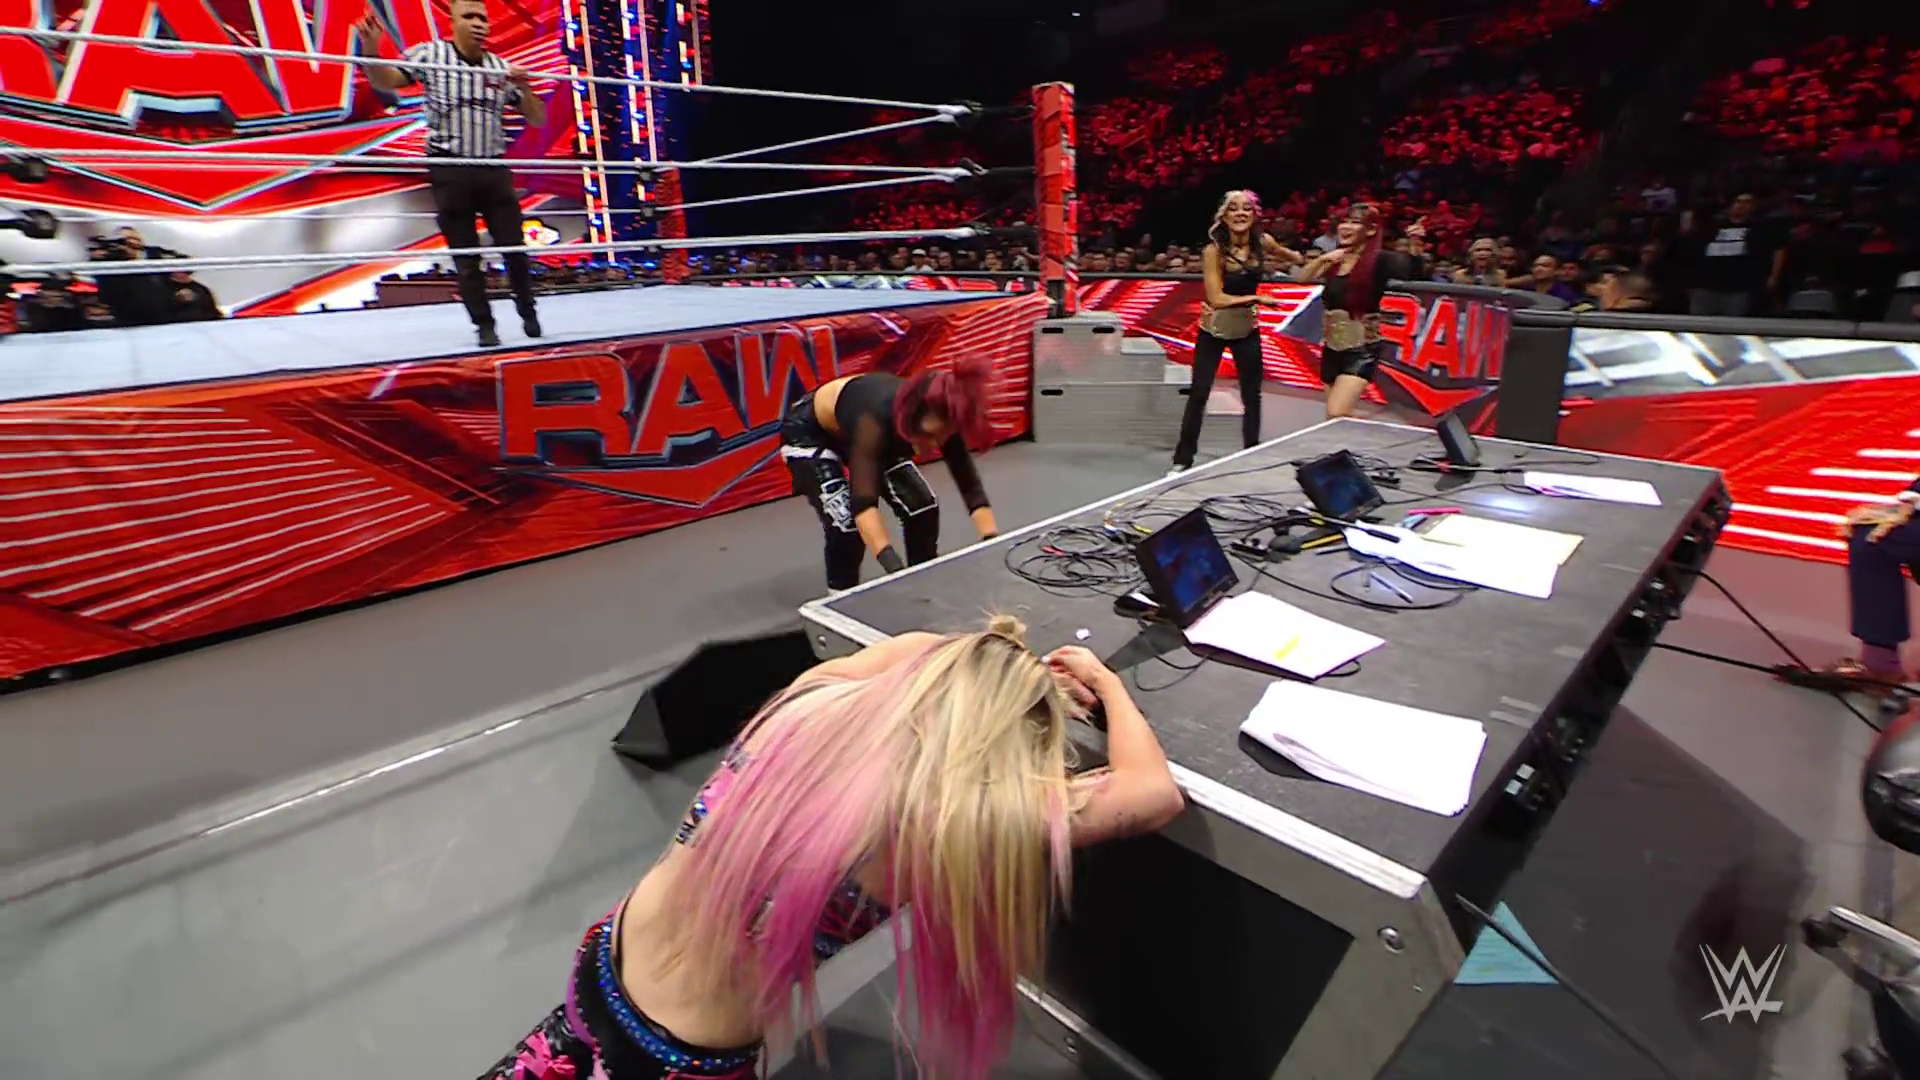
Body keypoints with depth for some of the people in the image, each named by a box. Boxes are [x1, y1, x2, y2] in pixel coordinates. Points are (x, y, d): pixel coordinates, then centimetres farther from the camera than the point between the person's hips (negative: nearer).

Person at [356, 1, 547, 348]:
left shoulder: (502, 68, 10)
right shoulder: (430, 55, 3)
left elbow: (537, 119, 10)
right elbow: (386, 81, -2)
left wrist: (524, 87, -7)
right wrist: (370, 51, -21)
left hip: (494, 169, 2)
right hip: (450, 170, -2)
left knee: (514, 247, 3)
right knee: (466, 257, 1)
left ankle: (527, 312, 22)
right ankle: (484, 326, 10)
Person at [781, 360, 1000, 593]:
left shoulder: (941, 420, -28)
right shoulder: (876, 419, -44)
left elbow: (971, 487, -23)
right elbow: (863, 502, -53)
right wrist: (894, 566, -65)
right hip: (809, 432, -5)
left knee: (922, 506, -5)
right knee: (847, 524, -21)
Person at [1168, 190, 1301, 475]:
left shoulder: (1263, 242, -8)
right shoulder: (1214, 250, -20)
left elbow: (1287, 256, 16)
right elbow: (1216, 299, -24)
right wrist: (1257, 298, -21)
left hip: (1247, 330, 4)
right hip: (1214, 330, -3)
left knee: (1252, 396, 7)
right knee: (1198, 394, -2)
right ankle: (1183, 459, 9)